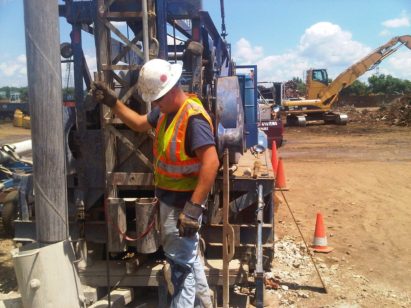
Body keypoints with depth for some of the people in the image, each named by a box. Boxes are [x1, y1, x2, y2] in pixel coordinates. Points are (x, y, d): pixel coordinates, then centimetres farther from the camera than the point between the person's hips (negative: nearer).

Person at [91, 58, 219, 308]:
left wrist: (194, 208, -33)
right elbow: (139, 123, 22)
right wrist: (113, 102, 10)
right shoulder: (166, 111, 6)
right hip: (170, 196, 10)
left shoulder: (193, 117, -25)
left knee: (180, 262, 4)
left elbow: (211, 163, -32)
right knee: (188, 254, 24)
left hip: (183, 201, -10)